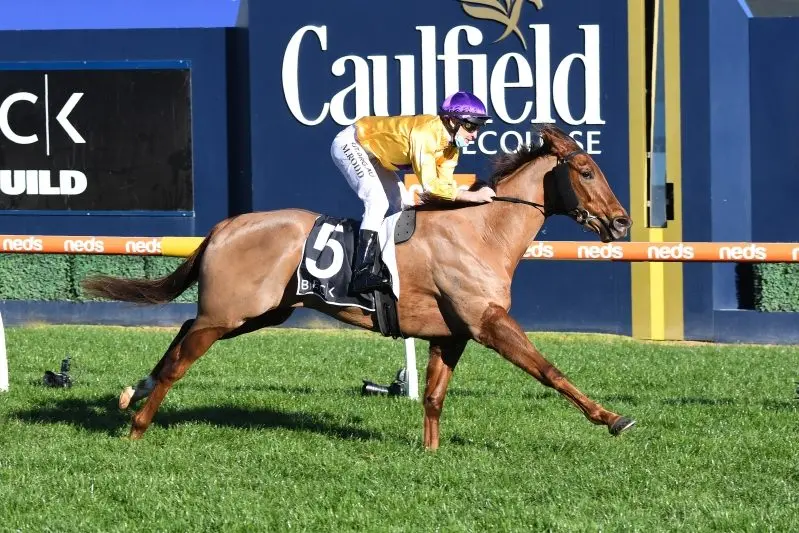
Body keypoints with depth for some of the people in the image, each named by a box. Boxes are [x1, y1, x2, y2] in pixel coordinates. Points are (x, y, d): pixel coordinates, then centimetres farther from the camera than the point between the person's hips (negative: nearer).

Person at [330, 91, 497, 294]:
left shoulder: (451, 146, -5)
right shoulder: (425, 133, -35)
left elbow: (445, 184, -4)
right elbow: (430, 185, -41)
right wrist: (472, 196, -41)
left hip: (372, 151, 10)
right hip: (350, 144, -10)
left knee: (404, 205, 9)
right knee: (378, 201, -25)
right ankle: (361, 274, -32)